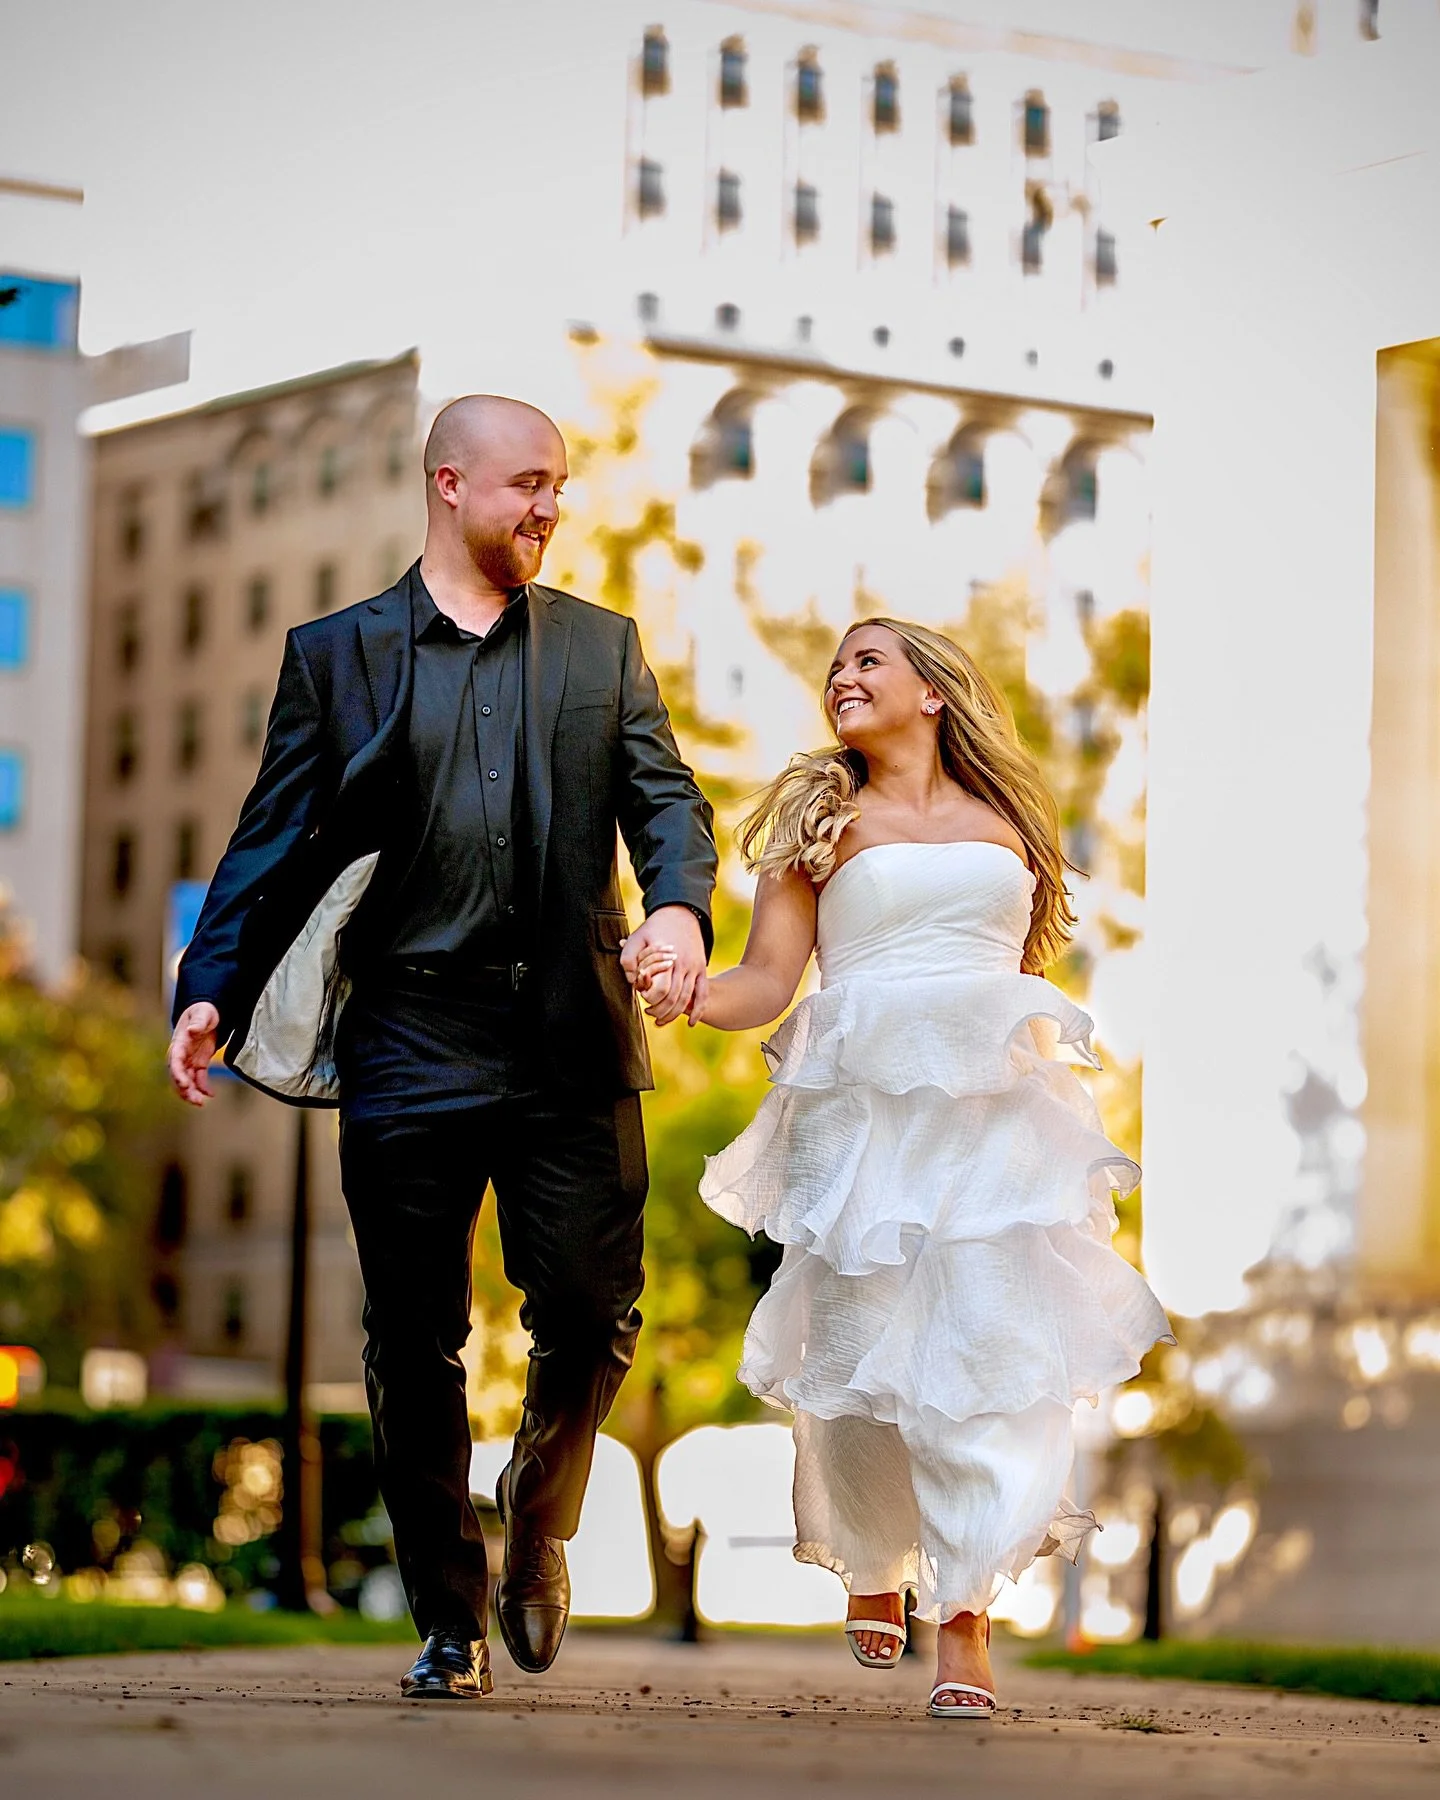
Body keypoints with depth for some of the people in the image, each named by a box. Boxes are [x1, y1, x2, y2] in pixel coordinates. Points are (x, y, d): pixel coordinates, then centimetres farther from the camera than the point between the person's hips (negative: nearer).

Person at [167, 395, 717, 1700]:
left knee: (592, 1310, -4)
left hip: (572, 1043, 1)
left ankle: (539, 1520, 25)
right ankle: (449, 1621, 13)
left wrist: (679, 905, -17)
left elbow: (666, 797, 4)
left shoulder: (602, 648, 14)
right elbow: (276, 840, 6)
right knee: (417, 1344, 2)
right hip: (411, 1042, -1)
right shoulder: (337, 654, 9)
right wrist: (212, 992, -5)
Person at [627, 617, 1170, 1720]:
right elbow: (767, 981, 2)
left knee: (995, 1348, -13)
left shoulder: (1005, 820, 17)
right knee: (861, 1342, -2)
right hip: (864, 1113, -1)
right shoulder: (823, 822, 12)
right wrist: (685, 992, -18)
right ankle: (871, 1569, 23)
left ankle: (965, 1611, -14)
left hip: (999, 1118, 1)